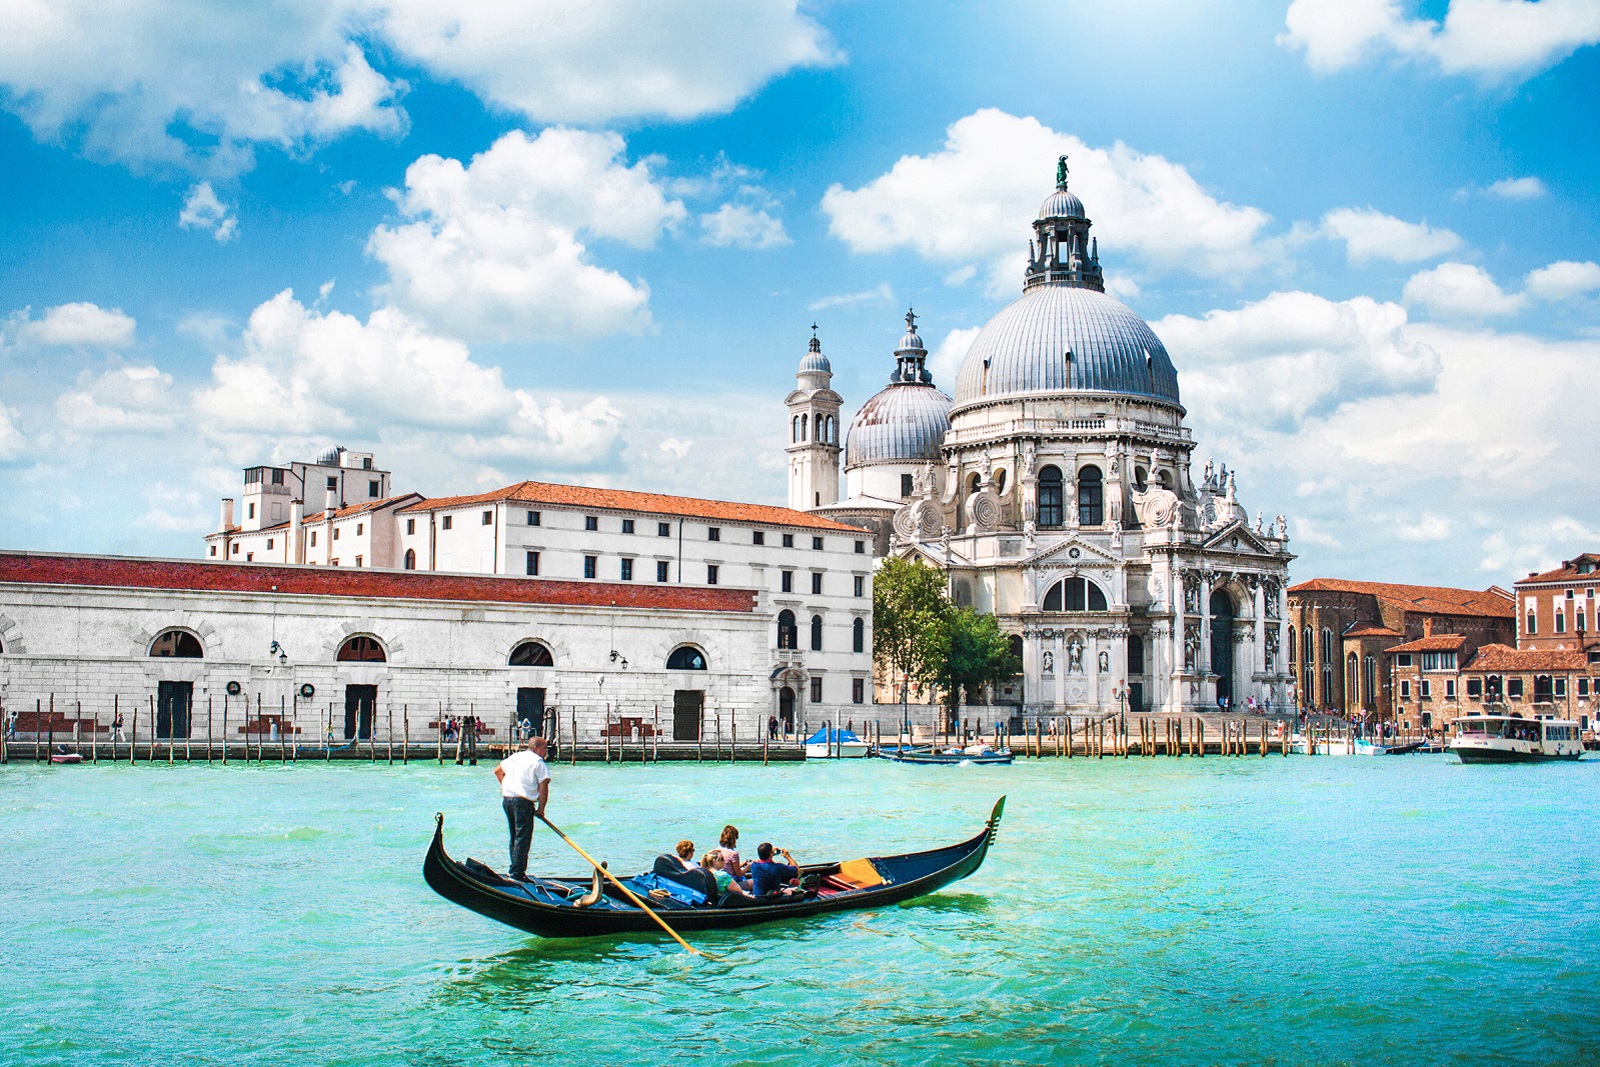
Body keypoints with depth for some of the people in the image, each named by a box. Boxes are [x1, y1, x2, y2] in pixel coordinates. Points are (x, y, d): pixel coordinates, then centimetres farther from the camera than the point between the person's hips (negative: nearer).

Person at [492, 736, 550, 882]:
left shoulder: (514, 757, 18)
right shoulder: (537, 762, -5)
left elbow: (497, 771, 30)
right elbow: (543, 788, -10)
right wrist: (541, 809, -3)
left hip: (506, 799, 8)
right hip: (523, 801, -8)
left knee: (514, 836, 18)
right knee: (523, 838, -5)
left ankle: (514, 868, 23)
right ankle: (517, 873, -8)